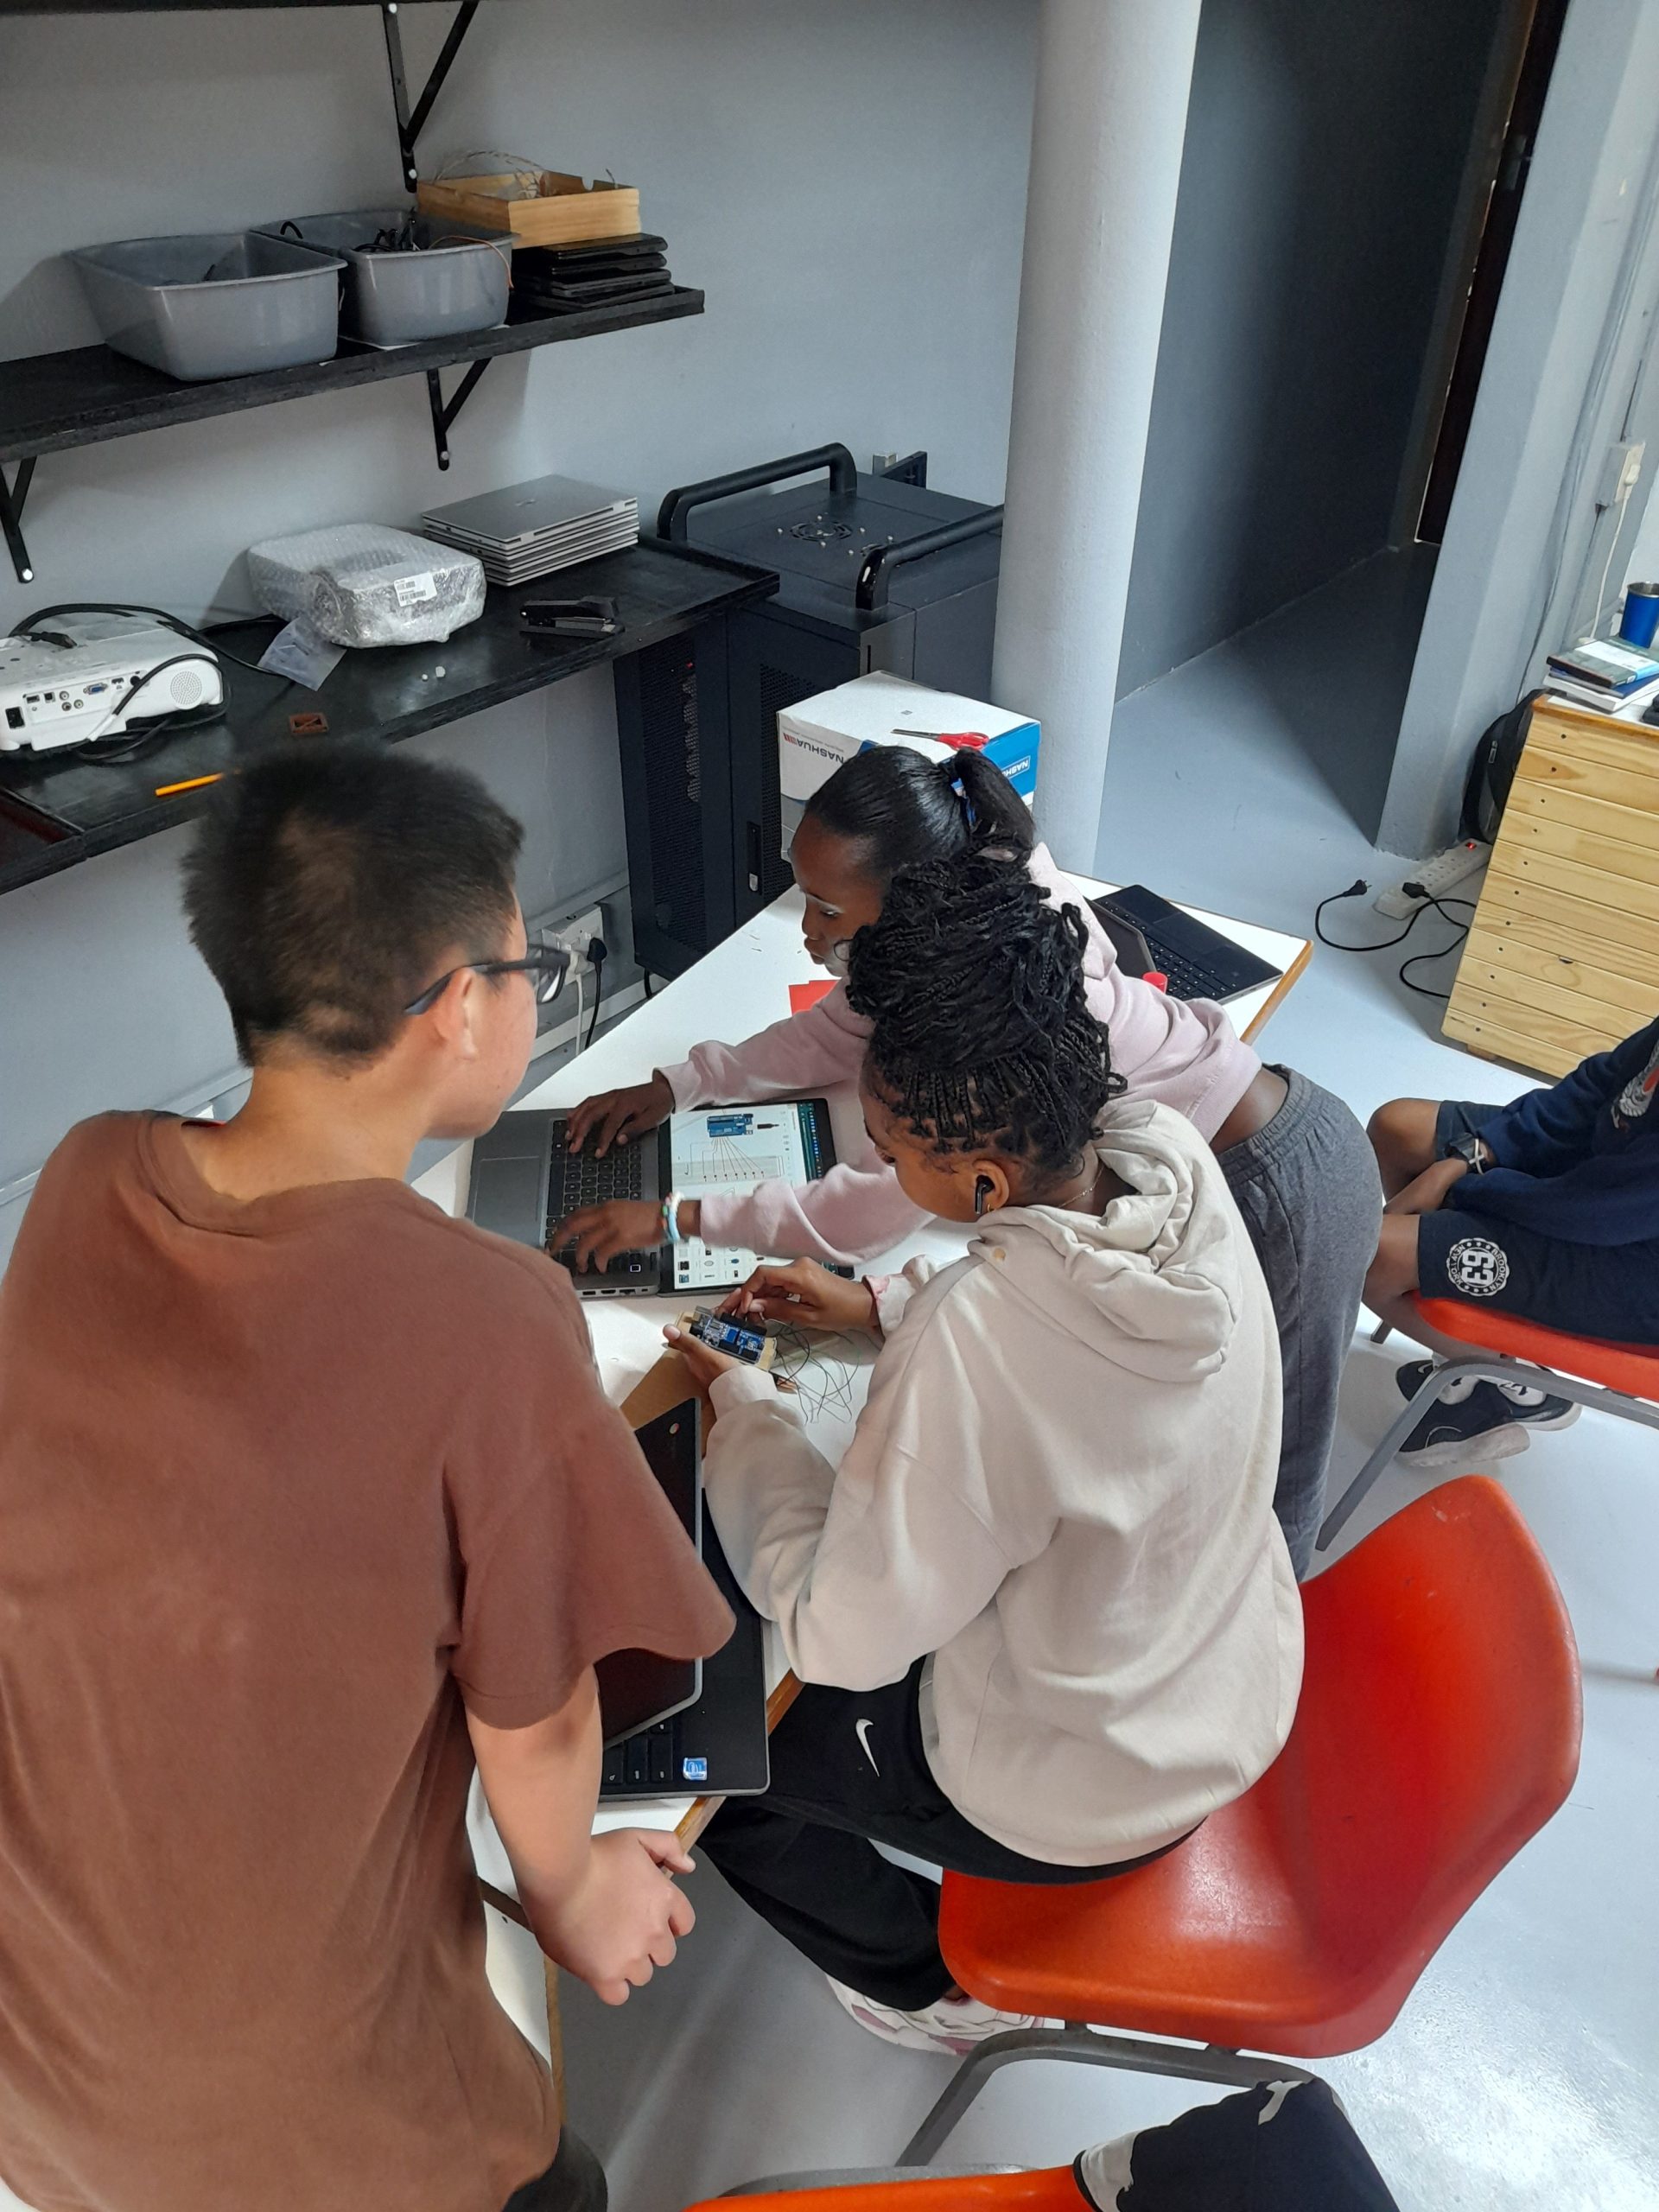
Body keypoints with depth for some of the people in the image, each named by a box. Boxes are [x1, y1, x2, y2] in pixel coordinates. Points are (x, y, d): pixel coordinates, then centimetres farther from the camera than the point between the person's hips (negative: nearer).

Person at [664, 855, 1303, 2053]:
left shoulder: (967, 1349, -40)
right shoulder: (1174, 1156, -19)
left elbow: (843, 1638, -26)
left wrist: (742, 1404, -14)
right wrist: (882, 1305, -2)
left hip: (1090, 1798, -6)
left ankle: (936, 1985, 33)